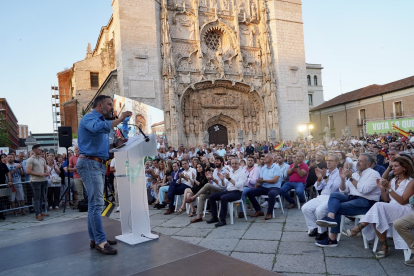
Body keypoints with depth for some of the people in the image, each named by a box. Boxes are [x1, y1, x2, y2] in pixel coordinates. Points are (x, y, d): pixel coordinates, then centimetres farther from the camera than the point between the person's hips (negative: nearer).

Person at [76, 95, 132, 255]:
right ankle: (101, 242, -10)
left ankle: (94, 239, 18)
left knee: (94, 204, 11)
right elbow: (99, 127, -31)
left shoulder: (102, 121, 23)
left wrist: (117, 142, 6)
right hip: (90, 163, -10)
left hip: (99, 165, 10)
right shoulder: (89, 118, -6)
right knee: (96, 203, -12)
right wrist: (120, 119, -22)